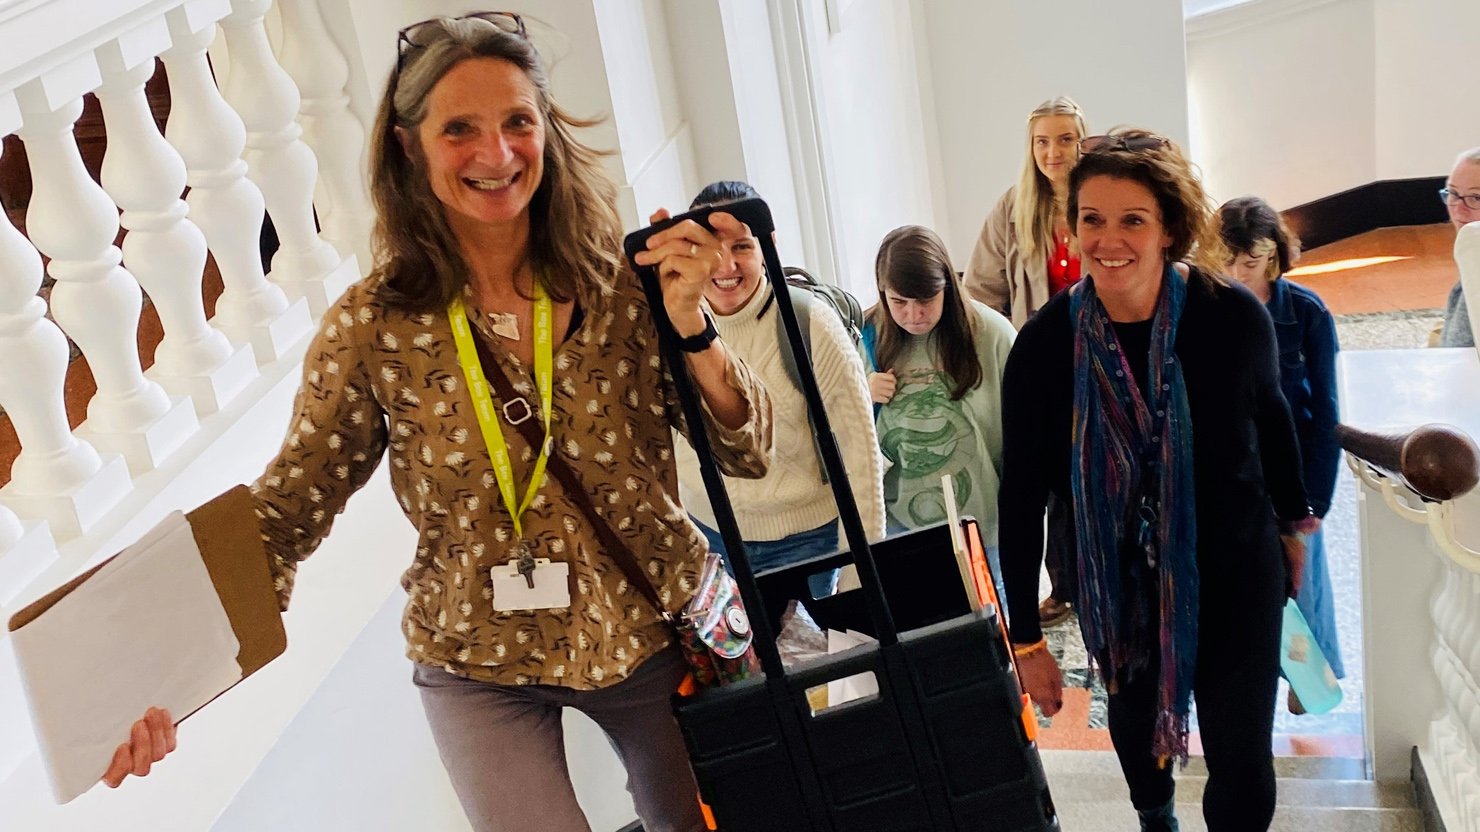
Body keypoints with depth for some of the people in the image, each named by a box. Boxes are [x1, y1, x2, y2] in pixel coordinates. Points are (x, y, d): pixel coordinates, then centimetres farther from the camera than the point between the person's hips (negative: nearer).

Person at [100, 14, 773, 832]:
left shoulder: (623, 280, -13)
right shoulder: (371, 328, -15)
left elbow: (747, 453, -10)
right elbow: (286, 510, -11)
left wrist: (689, 325, -27)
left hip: (655, 634, 2)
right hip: (483, 668, -1)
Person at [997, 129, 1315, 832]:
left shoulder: (1233, 316, -19)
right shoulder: (1044, 344, -19)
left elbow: (1271, 417, 2)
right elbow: (1021, 496, -12)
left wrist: (1292, 519, 17)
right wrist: (1025, 638, -9)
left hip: (1234, 571, -1)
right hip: (1120, 582, 1)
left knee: (1243, 770, 0)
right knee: (1135, 716, 26)